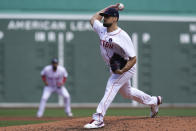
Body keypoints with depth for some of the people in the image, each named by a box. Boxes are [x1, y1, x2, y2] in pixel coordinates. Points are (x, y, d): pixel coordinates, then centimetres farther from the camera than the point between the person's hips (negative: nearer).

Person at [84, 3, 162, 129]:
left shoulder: (122, 36, -28)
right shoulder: (102, 30, -5)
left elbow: (133, 58, -26)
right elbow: (93, 19, 17)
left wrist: (122, 70, -40)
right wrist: (108, 8, 9)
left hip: (127, 67, -9)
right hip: (115, 68, 9)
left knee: (111, 87, -24)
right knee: (126, 92, 22)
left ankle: (98, 118, -30)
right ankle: (154, 101, 42)